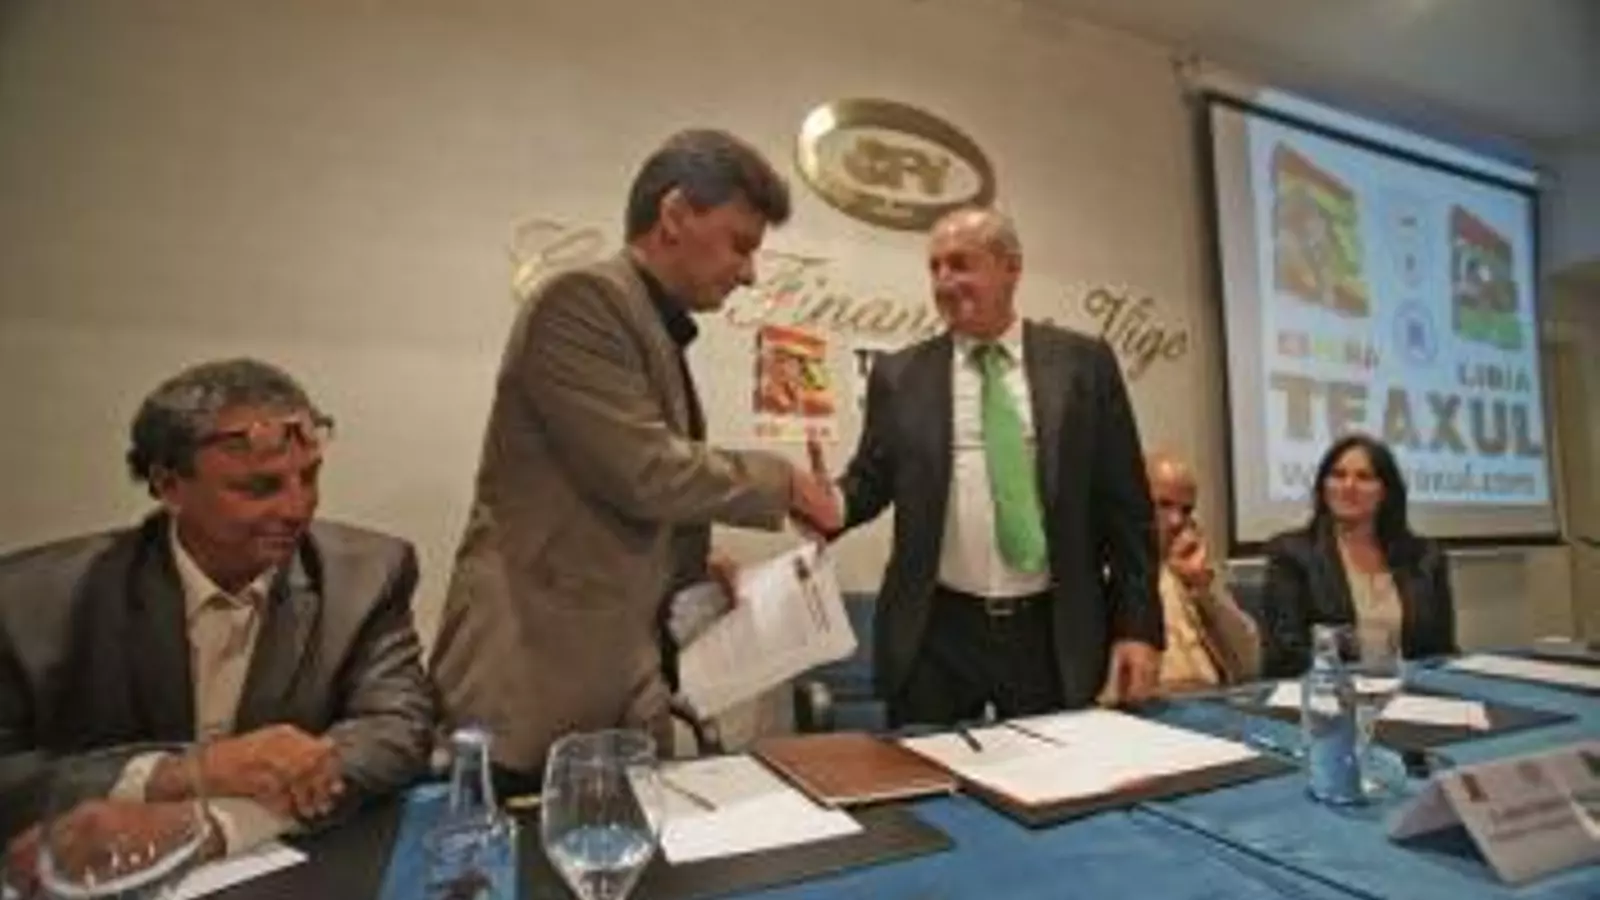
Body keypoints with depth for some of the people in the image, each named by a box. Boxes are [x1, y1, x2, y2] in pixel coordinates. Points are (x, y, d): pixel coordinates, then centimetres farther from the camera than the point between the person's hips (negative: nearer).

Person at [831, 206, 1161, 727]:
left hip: (1054, 634, 0)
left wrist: (1138, 625, -1)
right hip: (936, 633, 1)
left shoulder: (1084, 363, 2)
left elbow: (1125, 504, 2)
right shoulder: (900, 375, 4)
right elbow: (869, 481, 6)